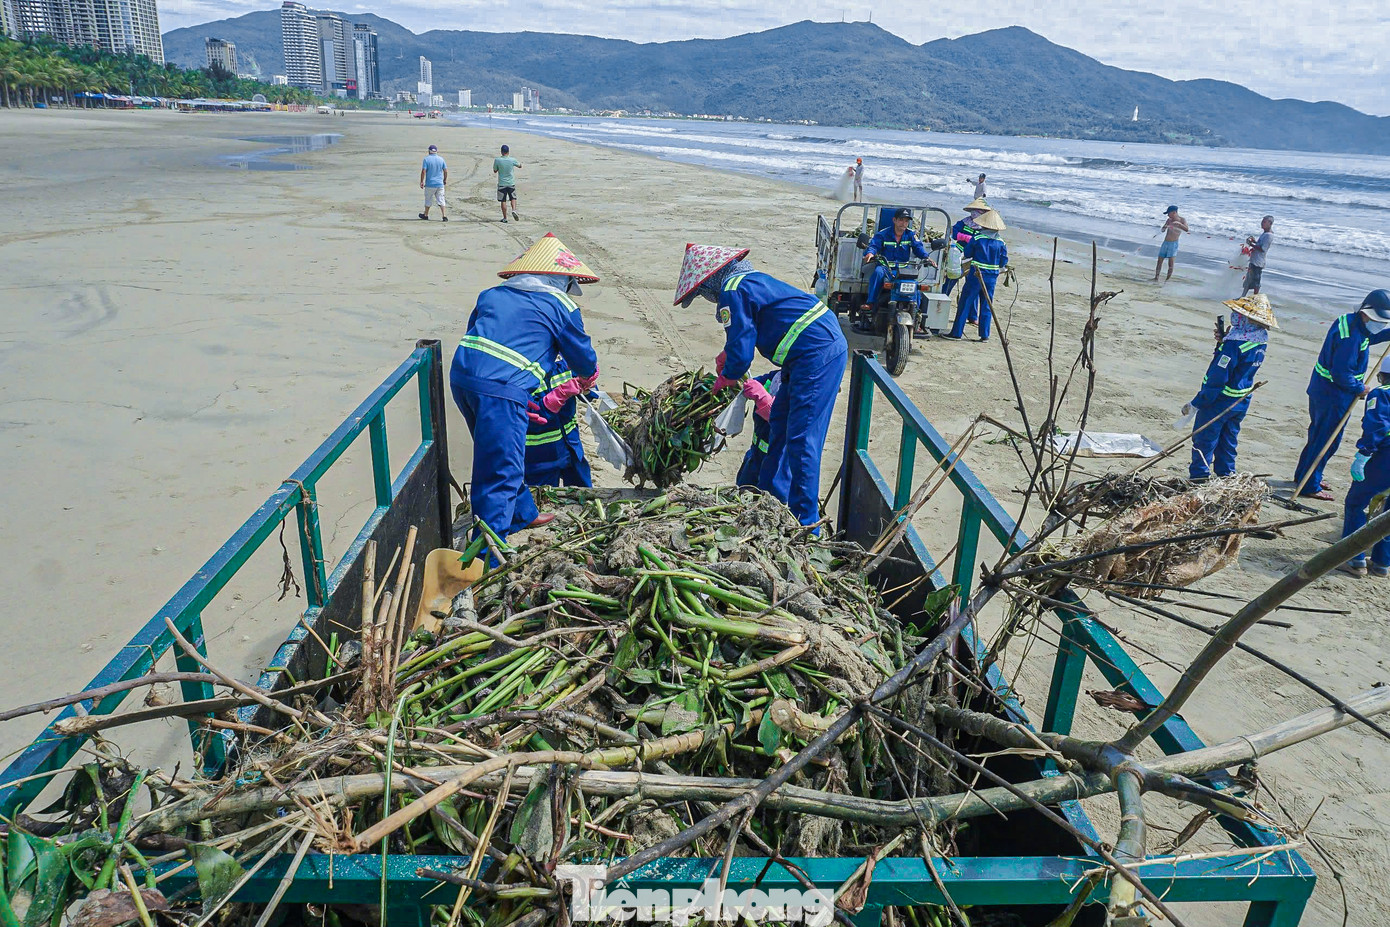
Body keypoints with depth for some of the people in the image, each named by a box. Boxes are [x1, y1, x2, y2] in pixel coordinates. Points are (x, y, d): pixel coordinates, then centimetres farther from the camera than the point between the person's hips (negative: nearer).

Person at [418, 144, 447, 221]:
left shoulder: (426, 159, -7)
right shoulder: (441, 159, 2)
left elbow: (423, 171, -13)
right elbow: (445, 171, 4)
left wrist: (422, 182, -6)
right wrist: (445, 180, 19)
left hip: (430, 184, -2)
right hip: (440, 183, 2)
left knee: (428, 200, 12)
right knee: (440, 200, 3)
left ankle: (426, 215, 26)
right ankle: (444, 216, -9)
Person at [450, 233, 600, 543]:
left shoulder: (492, 294, 24)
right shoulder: (561, 306, 8)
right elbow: (584, 360, 14)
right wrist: (586, 379, 40)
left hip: (460, 377, 7)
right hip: (503, 388, -7)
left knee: (500, 457, 25)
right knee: (501, 474, -2)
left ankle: (522, 514, 44)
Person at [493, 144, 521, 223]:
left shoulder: (497, 160, -10)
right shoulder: (512, 160, -8)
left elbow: (494, 171, 3)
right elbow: (520, 165, 11)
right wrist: (519, 162, 30)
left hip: (502, 184, -1)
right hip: (511, 183, 1)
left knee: (503, 201, 6)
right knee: (513, 198, 16)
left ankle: (505, 218, 7)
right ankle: (514, 210, -9)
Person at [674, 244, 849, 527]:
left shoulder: (732, 292, -11)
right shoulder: (751, 278, 19)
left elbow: (741, 353, -12)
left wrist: (724, 379, 6)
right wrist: (727, 357, 28)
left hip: (816, 355, -11)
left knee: (801, 439, -9)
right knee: (779, 424, 18)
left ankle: (805, 522, -4)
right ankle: (772, 497, 28)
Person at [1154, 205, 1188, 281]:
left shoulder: (1182, 220, -4)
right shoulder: (1169, 220, 8)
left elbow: (1186, 229, -19)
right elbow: (1162, 230, 12)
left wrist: (1178, 223, -35)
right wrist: (1165, 227, -12)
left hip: (1173, 243, -5)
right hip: (1165, 243, 5)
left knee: (1171, 262, -12)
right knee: (1159, 261, 8)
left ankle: (1168, 279, -10)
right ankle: (1156, 277, 17)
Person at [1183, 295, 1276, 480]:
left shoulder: (1235, 343, -26)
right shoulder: (1260, 341, 1)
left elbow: (1217, 378, -25)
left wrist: (1195, 404, -19)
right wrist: (1222, 342, -1)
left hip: (1220, 402, -8)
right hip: (1241, 402, 8)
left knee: (1203, 441, 4)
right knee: (1228, 442, 19)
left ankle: (1198, 479, 10)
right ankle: (1226, 477, 28)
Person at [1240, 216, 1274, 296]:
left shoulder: (1269, 235, -17)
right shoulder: (1264, 234, 13)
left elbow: (1263, 249, -22)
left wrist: (1251, 244, -18)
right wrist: (1254, 241, 8)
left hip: (1258, 262, -10)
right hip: (1253, 261, 10)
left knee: (1255, 283, -1)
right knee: (1248, 281, 17)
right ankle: (1243, 297, 26)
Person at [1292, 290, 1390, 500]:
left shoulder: (1348, 321, 4)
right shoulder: (1352, 337, -26)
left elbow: (1367, 338, 25)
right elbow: (1342, 374, -26)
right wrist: (1360, 388, -11)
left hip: (1321, 388, 10)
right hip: (1334, 395, -10)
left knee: (1318, 434, 21)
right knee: (1326, 441, 0)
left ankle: (1304, 475, 33)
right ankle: (1309, 486, 7)